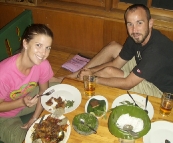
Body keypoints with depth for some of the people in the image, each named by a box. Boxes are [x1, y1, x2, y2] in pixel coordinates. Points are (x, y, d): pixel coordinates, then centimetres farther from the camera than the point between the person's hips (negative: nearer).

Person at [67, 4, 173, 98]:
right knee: (113, 46, -1)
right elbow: (116, 64, -2)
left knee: (108, 71, -22)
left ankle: (79, 78, 6)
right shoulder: (137, 37, -11)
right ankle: (78, 74, 5)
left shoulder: (156, 50, -36)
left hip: (158, 89, -7)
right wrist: (91, 71, -17)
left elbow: (128, 83, -31)